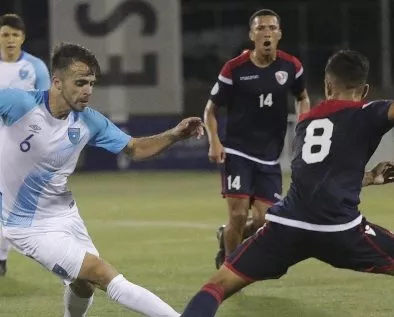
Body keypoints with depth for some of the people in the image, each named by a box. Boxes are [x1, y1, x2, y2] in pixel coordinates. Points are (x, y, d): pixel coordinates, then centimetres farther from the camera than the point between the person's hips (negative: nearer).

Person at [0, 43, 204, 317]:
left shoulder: (89, 121, -7)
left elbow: (134, 148, 3)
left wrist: (174, 135, -12)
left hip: (64, 213, 7)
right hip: (29, 225, -7)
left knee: (84, 284, 20)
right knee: (104, 276, -14)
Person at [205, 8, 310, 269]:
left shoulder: (291, 66, -1)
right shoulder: (235, 69, -9)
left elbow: (303, 97, 20)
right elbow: (211, 109, 1)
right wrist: (214, 142, -14)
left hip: (269, 158, 3)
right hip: (237, 153, -3)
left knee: (264, 220, -1)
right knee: (238, 214, -13)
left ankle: (228, 239, 32)